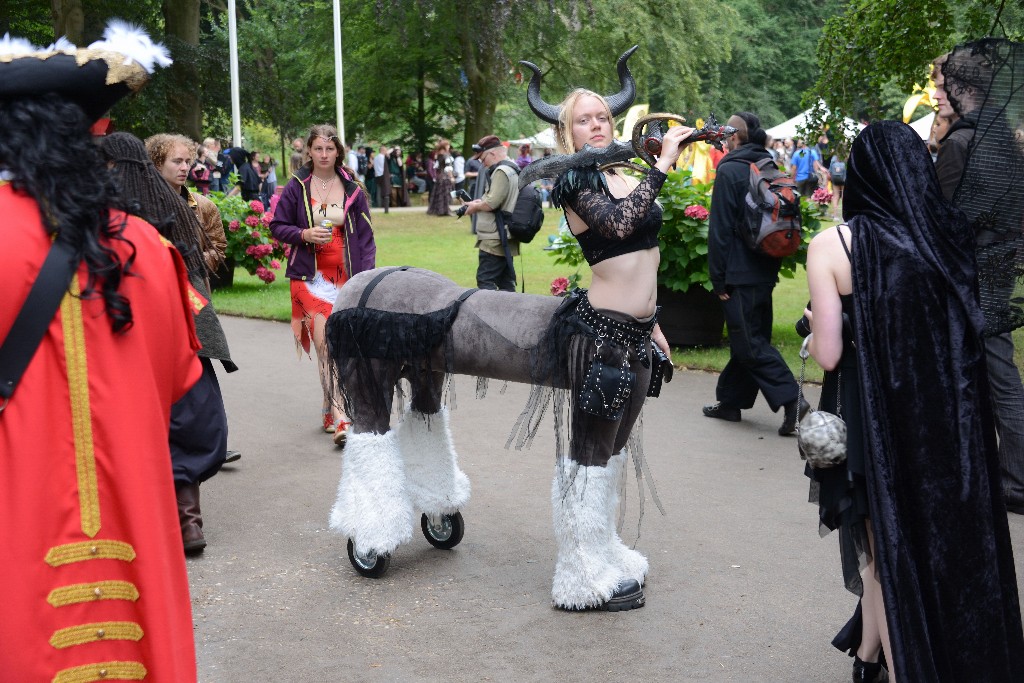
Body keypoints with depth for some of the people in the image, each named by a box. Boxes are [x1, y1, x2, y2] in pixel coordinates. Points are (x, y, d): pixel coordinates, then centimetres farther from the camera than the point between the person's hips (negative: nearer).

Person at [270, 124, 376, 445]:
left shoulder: (352, 188, 5)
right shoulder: (297, 187, 2)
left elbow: (365, 236, 7)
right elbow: (277, 226, 7)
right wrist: (304, 234, -12)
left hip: (345, 275, 2)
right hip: (310, 275, -2)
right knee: (326, 344, -12)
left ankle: (331, 410, 24)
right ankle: (340, 417, -16)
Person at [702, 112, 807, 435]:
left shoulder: (730, 171, -13)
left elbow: (720, 229, -15)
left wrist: (718, 278, -11)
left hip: (741, 273, -9)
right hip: (766, 271, 9)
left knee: (749, 342, -5)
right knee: (748, 337, 14)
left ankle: (789, 399, -14)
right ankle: (730, 401, 25)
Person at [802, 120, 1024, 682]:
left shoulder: (833, 245, -13)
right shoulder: (951, 234, -2)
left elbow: (828, 354, -13)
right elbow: (968, 332, 7)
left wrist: (815, 324, 7)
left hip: (877, 420, -4)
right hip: (954, 421, 4)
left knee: (886, 547, 14)